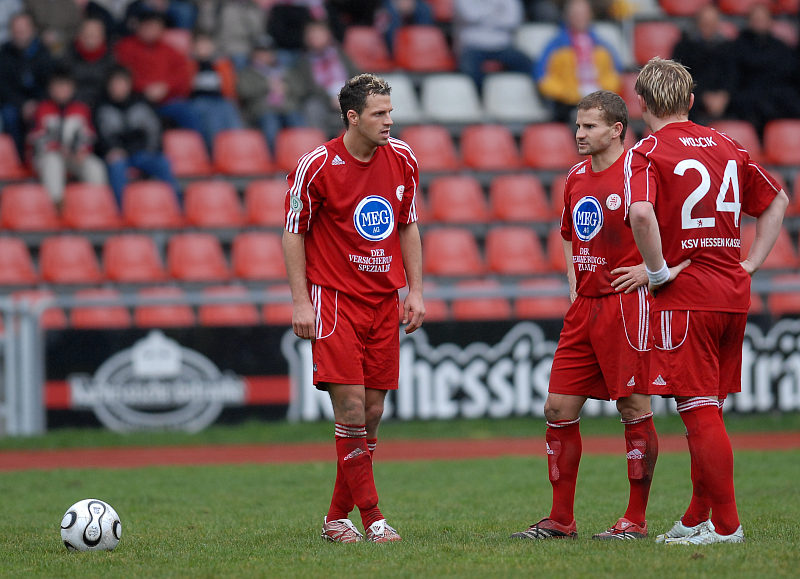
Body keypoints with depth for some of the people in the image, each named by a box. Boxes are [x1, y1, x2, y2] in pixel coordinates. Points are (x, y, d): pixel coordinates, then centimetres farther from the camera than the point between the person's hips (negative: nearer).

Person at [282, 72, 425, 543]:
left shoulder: (402, 160, 4)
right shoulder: (317, 165, -10)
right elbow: (293, 233, -2)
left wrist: (415, 291, 8)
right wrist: (301, 301, -7)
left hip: (384, 300, 5)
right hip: (334, 298, -5)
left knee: (372, 412, 4)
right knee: (351, 407, -12)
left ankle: (338, 518, 14)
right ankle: (372, 519, -9)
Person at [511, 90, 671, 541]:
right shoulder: (576, 178, 14)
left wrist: (651, 268, -15)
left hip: (627, 302, -8)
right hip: (584, 305, 8)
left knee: (634, 408, -3)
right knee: (560, 407, 4)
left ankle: (636, 520, 4)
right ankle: (561, 521, 11)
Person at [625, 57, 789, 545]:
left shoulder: (646, 153, -8)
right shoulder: (726, 146, 12)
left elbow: (641, 213, -27)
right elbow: (777, 201, 22)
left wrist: (659, 270, -15)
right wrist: (750, 264, 18)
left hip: (686, 297, -7)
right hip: (735, 294, 7)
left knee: (700, 410, -3)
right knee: (709, 409, 15)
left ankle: (726, 526, -4)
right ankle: (698, 518, 23)